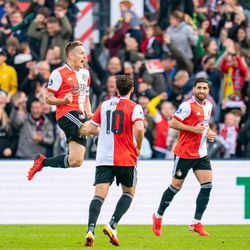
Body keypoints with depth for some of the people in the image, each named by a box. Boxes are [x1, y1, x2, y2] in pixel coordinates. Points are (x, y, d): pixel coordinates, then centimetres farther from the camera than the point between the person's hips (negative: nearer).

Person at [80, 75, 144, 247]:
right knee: (129, 193, 17)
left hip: (103, 159, 3)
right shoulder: (134, 107, -2)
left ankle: (90, 231, -25)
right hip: (126, 158, -3)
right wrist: (138, 148, -3)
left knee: (99, 195, -4)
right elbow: (139, 129, -20)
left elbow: (88, 129, 12)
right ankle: (112, 226, -2)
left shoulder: (105, 105, 11)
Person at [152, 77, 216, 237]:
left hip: (201, 153, 7)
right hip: (185, 153, -7)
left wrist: (210, 133, 8)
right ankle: (158, 217, 21)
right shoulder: (188, 105, -14)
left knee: (207, 185, -6)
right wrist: (193, 129, -22)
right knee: (176, 186, 1)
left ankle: (196, 224, -2)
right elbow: (173, 123, -17)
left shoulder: (208, 106, 11)